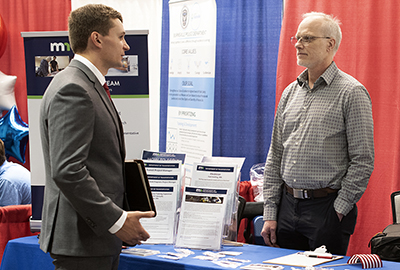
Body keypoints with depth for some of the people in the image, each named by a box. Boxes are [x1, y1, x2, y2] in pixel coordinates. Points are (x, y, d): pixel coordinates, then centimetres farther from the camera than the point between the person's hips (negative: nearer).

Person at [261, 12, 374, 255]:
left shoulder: (351, 92, -8)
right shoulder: (290, 92, 11)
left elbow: (363, 161, -11)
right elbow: (275, 156, 12)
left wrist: (339, 209, -13)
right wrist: (270, 213, 7)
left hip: (327, 206, -6)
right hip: (287, 205, 6)